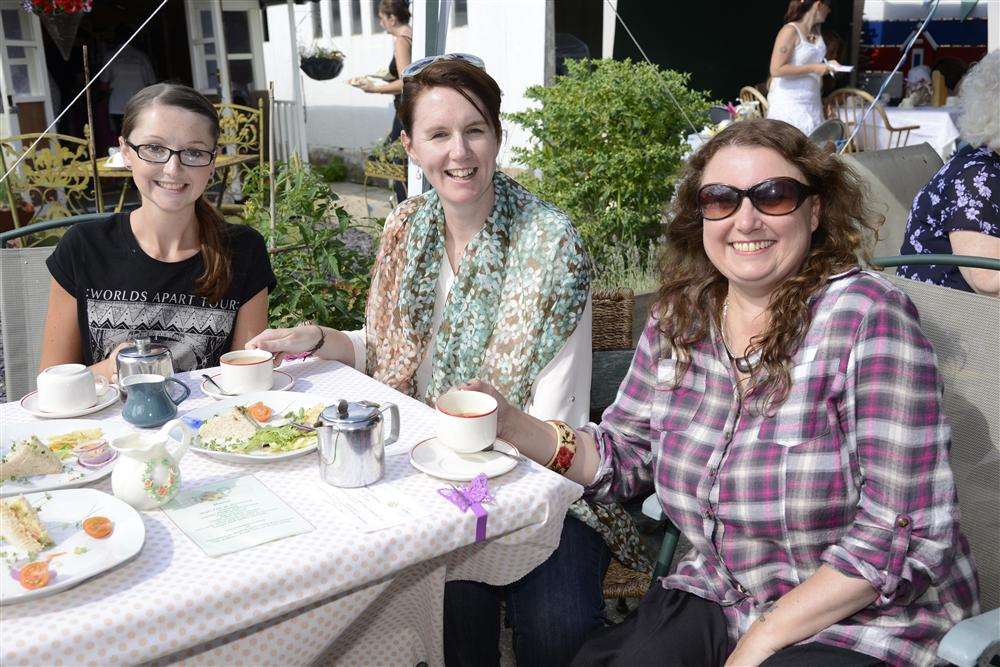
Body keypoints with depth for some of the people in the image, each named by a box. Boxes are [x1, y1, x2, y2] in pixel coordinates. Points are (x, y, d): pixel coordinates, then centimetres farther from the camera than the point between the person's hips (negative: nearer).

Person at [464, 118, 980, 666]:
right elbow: (623, 457, 8)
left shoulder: (867, 314, -16)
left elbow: (905, 532, -18)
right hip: (715, 601, 4)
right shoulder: (678, 319, -1)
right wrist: (511, 424, -8)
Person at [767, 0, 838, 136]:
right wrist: (813, 68, -19)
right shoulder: (790, 31, -14)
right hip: (788, 103, -8)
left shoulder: (816, 30, 11)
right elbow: (776, 70, -20)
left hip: (812, 102, 8)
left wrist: (827, 64, 8)